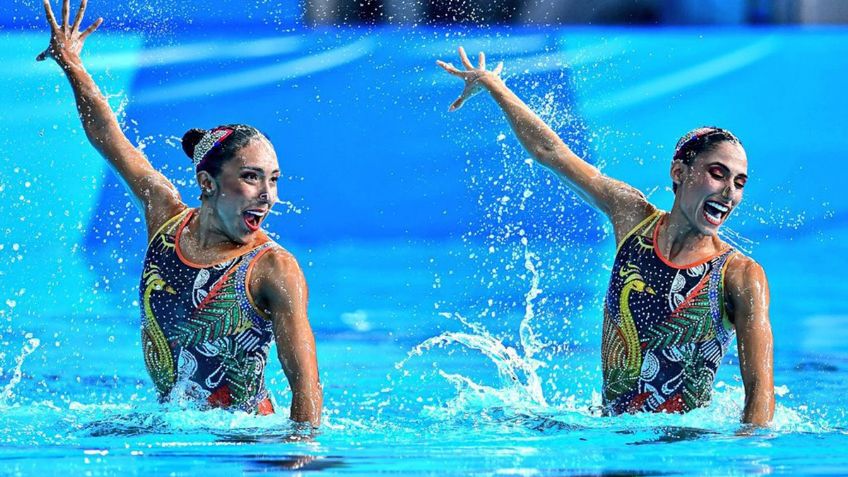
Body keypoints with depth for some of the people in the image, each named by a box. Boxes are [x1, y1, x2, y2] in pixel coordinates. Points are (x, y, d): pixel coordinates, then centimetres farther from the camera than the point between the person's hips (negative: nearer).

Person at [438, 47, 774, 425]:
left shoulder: (741, 276, -9)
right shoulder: (632, 216, 3)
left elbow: (761, 389, -17)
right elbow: (549, 151, 16)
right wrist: (490, 83, 26)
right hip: (611, 432, 4)